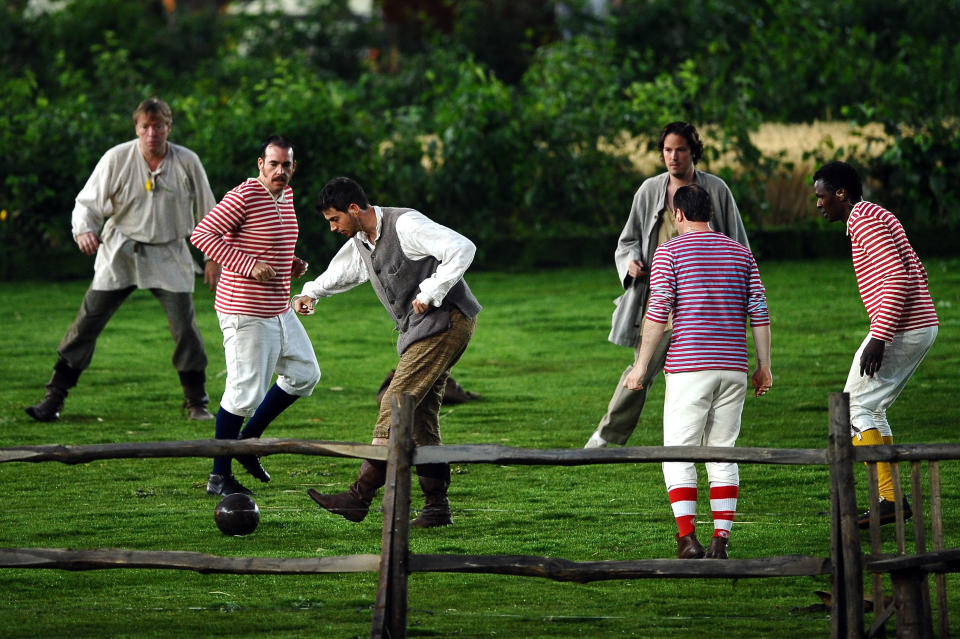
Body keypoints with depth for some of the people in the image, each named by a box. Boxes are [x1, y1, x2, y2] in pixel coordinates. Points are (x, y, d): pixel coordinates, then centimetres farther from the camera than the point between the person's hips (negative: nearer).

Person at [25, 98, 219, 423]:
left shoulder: (187, 162, -5)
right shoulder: (117, 158, -9)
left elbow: (207, 212, 7)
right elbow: (88, 202, -5)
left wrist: (214, 257, 8)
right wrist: (84, 230, -26)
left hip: (169, 256, 0)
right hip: (120, 251, 0)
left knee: (184, 327, -7)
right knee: (87, 321, -5)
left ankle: (197, 402, 11)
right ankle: (54, 398, 0)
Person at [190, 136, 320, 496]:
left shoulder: (285, 196, 11)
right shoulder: (244, 196, -16)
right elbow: (202, 234, -20)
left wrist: (292, 266, 7)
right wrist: (248, 265, -25)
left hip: (279, 310, 9)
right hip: (246, 313, -9)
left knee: (304, 374, 16)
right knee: (246, 391, -8)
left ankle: (247, 440, 26)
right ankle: (219, 477, 2)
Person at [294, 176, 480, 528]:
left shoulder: (405, 225, -15)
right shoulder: (359, 244, 13)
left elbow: (461, 249, -22)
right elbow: (339, 272, 33)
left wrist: (429, 293, -22)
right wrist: (310, 292, 12)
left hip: (445, 323, -10)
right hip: (419, 330, 10)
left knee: (396, 404, -14)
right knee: (421, 416, 6)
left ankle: (360, 497, -17)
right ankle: (437, 506, 8)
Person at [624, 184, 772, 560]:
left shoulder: (669, 252, -1)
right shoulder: (741, 254, 12)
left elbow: (658, 312, -8)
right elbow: (759, 313, 7)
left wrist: (642, 365, -5)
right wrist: (764, 366, 13)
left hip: (689, 367, -4)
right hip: (733, 368, 4)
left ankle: (687, 539, -10)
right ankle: (721, 540, 0)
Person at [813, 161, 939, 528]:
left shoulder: (864, 222, -13)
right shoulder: (878, 217, 19)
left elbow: (896, 278, -24)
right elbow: (917, 273, 25)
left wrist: (879, 338, -24)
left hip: (898, 329, -10)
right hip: (922, 326, 10)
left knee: (856, 408, -6)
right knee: (870, 409, 15)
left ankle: (890, 499, -12)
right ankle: (891, 498, 11)